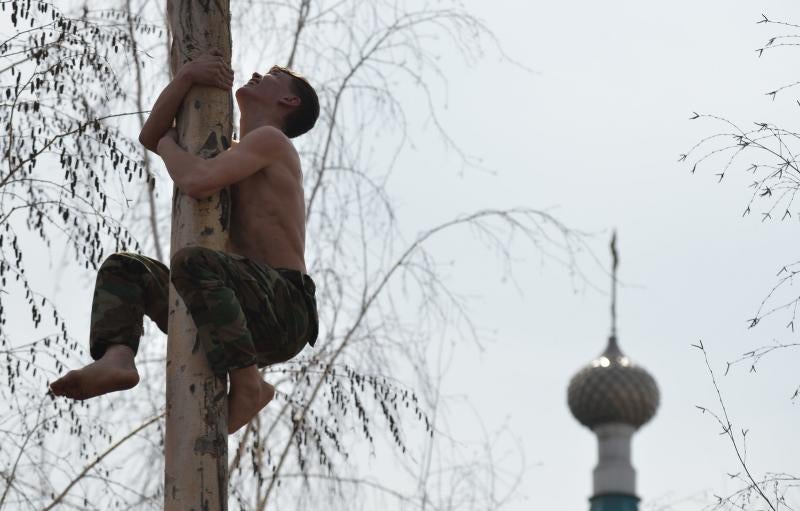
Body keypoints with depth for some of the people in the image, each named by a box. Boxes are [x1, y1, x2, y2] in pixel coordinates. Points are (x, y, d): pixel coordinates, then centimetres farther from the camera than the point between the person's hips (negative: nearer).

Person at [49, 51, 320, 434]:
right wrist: (188, 74, 5)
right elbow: (149, 137, 22)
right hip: (245, 327, 8)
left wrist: (169, 146, 8)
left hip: (283, 317, -8)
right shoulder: (236, 157, 29)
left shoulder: (270, 138, 1)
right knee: (122, 269, 9)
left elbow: (197, 184, -15)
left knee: (190, 263, -34)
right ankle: (116, 360, -20)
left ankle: (247, 386, -26)